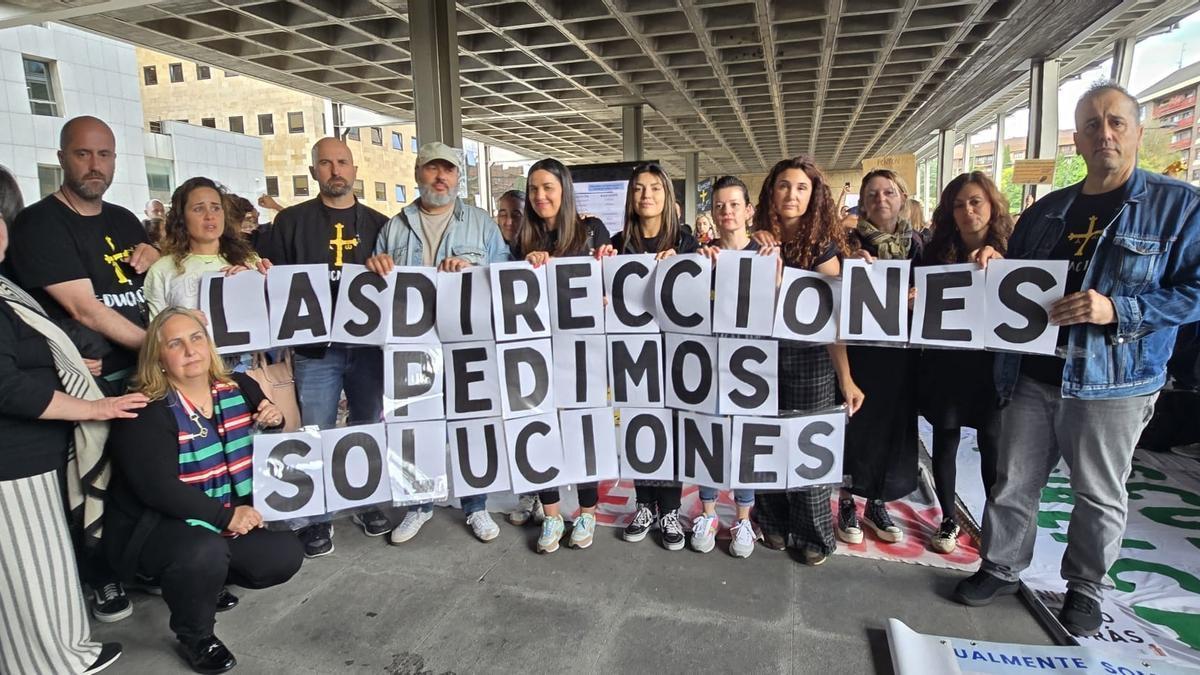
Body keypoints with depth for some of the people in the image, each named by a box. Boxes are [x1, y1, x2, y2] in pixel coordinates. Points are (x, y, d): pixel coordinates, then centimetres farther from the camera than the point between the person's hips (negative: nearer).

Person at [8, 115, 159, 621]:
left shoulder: (124, 220, 12)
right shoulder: (39, 223, -9)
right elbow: (85, 309, -18)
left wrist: (152, 256, 4)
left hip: (143, 371, 6)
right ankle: (103, 580, 24)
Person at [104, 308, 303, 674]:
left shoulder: (239, 388, -1)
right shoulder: (145, 412, -17)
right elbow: (157, 488, -26)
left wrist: (275, 422, -13)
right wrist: (225, 515, -28)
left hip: (235, 519, 6)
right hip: (157, 527, -6)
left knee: (286, 555, -7)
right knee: (204, 553, -34)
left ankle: (203, 579, 19)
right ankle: (195, 636, -3)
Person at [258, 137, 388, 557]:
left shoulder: (377, 223, 12)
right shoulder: (291, 221, 7)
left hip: (368, 343, 2)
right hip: (315, 347, -1)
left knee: (370, 427, 11)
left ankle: (370, 504, 28)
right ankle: (317, 519, 18)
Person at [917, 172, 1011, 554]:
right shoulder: (936, 252, 2)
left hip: (994, 362, -1)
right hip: (946, 362, 1)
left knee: (992, 443, 7)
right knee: (945, 440, 8)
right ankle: (949, 519, 24)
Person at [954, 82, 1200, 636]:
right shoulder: (1046, 211, 10)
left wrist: (1117, 310, -21)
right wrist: (995, 269, -2)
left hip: (1112, 383, -3)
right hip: (1032, 375, 4)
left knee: (1099, 495, 11)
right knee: (1012, 482, 11)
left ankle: (1085, 590, 31)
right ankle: (1000, 569, 29)